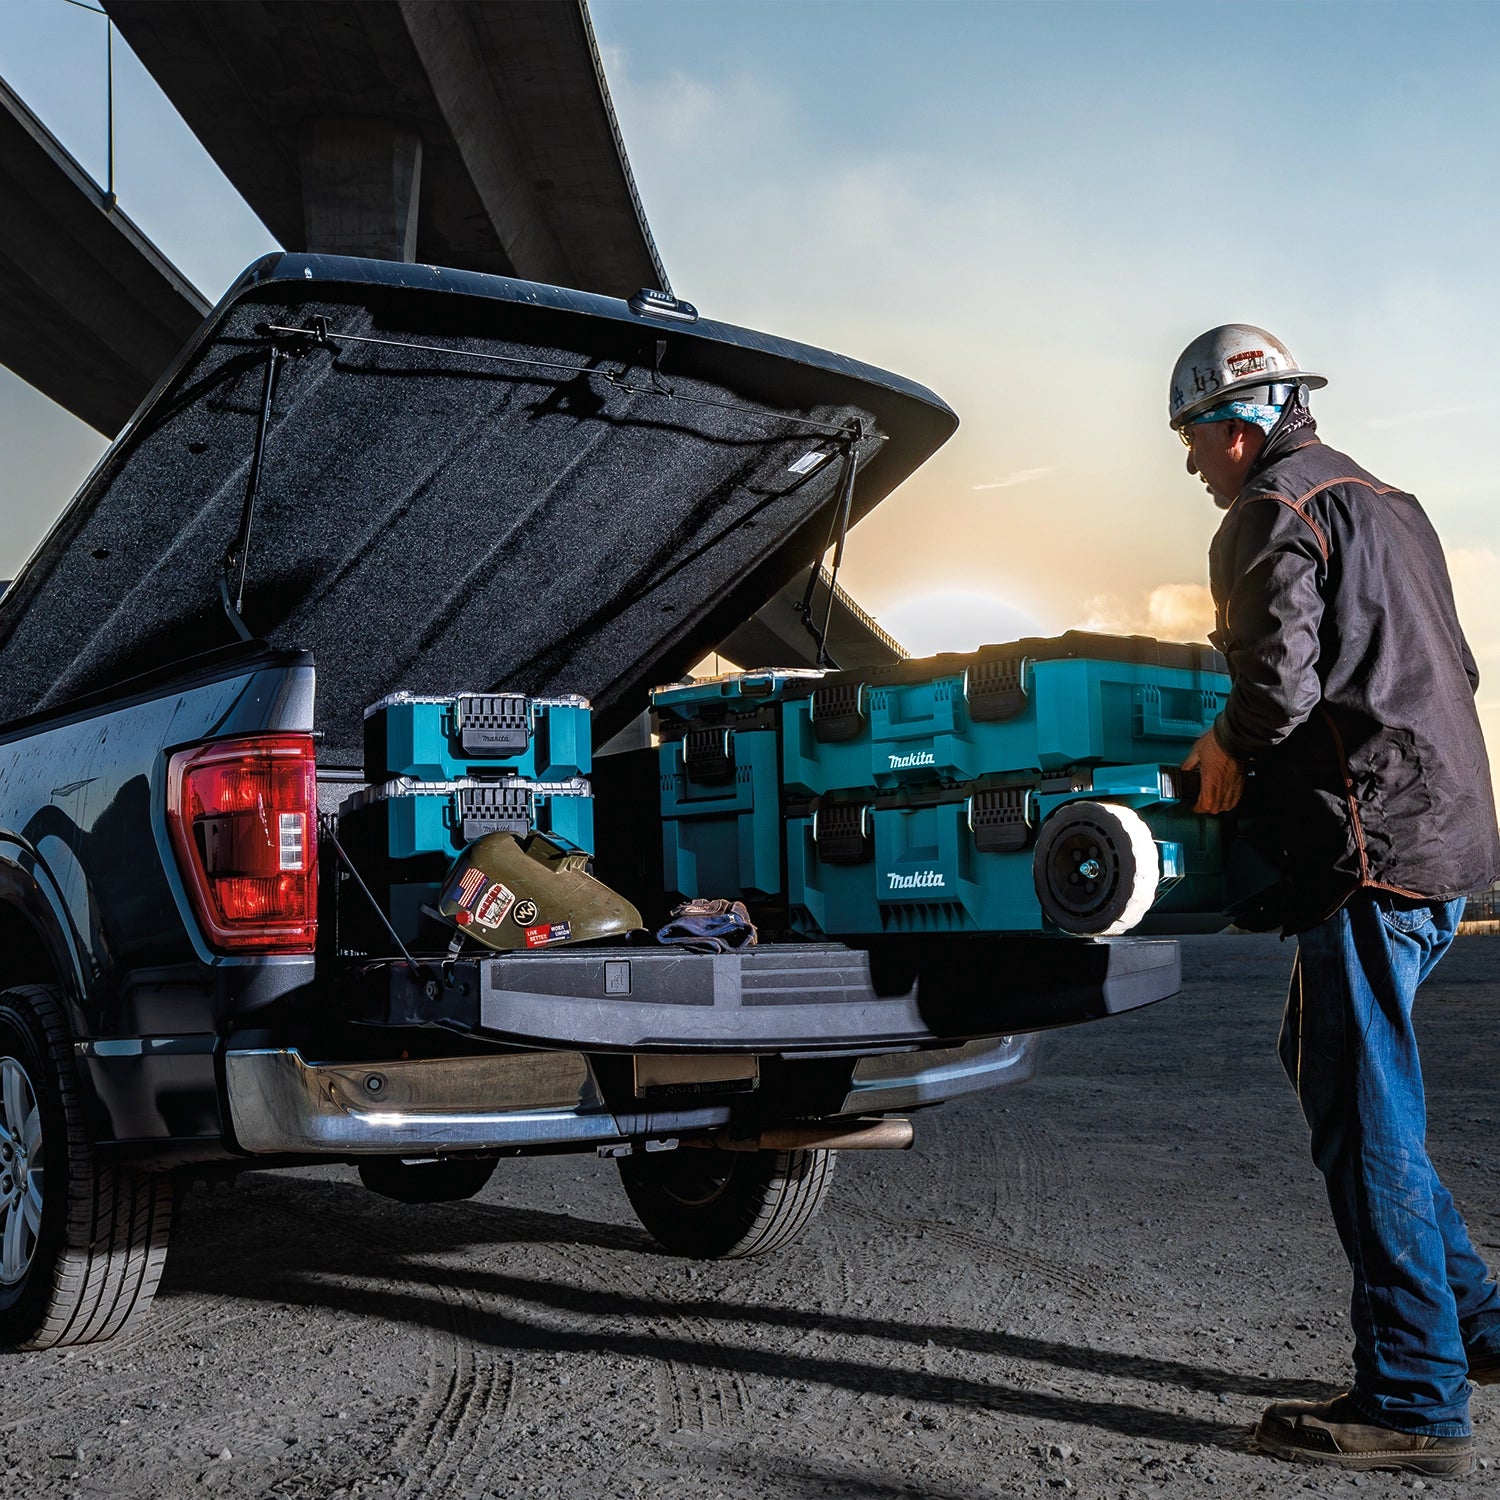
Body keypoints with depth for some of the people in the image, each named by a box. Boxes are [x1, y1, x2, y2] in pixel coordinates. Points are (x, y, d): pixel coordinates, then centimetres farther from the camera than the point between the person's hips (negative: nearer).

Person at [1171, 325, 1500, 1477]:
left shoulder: (1275, 513, -8)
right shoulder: (1384, 504, 22)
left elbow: (1280, 680, -21)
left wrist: (1228, 755, 0)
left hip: (1371, 851, -10)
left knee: (1364, 1114, -4)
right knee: (1327, 1065, 19)